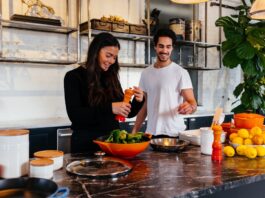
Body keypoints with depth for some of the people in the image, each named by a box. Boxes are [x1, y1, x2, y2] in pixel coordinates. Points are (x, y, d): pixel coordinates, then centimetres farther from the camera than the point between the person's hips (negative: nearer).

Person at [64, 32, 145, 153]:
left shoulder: (112, 78, 6)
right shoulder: (74, 77, -7)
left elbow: (127, 113, 10)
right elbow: (74, 115, -19)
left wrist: (138, 101, -11)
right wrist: (109, 108, -28)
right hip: (86, 144, -4)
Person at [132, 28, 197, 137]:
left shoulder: (181, 72, -6)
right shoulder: (146, 73, 7)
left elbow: (192, 102, -11)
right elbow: (144, 105, 12)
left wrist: (190, 107, -34)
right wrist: (134, 131, 6)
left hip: (174, 133, -4)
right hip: (151, 133, 4)